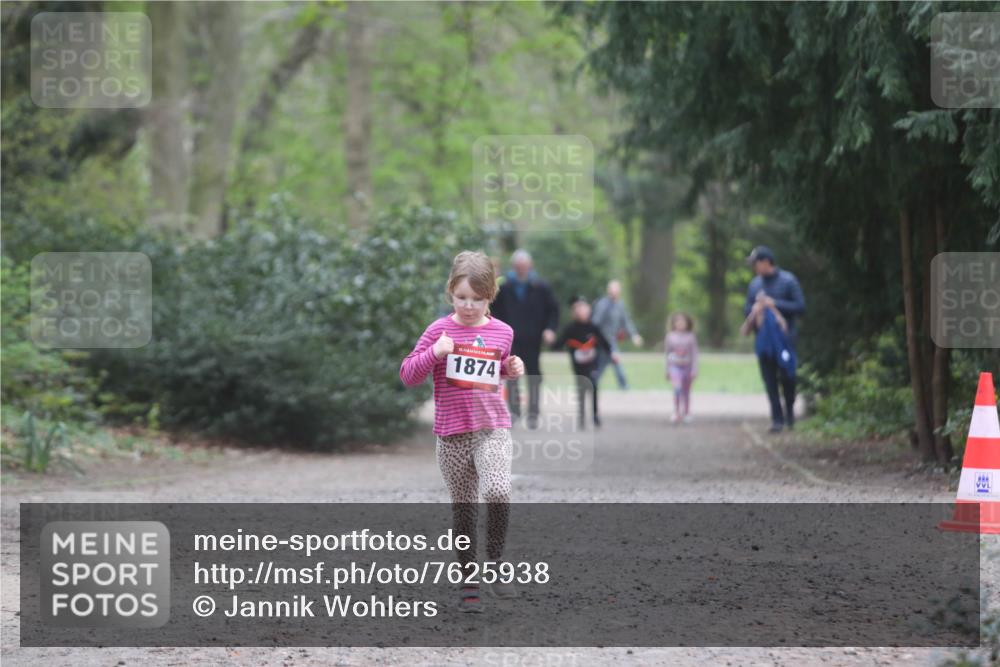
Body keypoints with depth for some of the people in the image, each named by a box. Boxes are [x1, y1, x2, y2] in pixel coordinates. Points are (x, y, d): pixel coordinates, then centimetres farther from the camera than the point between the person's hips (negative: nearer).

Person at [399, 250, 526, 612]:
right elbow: (407, 375, -2)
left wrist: (512, 369, 4)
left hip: (492, 428, 0)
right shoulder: (440, 330, -2)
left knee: (497, 491, -24)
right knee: (463, 508, 7)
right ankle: (469, 581, 19)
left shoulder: (502, 332, 6)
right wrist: (434, 353, -17)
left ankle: (495, 562, -4)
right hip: (452, 433, 0)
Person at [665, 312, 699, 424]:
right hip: (675, 366, -1)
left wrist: (694, 370, -7)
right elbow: (667, 353, 10)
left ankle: (686, 413, 25)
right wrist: (667, 371, 14)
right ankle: (676, 413, -18)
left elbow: (694, 354, 0)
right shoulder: (670, 337, 0)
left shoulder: (691, 337, -2)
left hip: (687, 366, 1)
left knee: (686, 392, 10)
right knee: (677, 388, -20)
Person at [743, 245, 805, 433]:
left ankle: (789, 408, 19)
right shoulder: (754, 284, 11)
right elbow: (747, 310, 16)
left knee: (786, 375, -7)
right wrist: (755, 309, -8)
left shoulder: (788, 280, -4)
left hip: (785, 338, -4)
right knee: (769, 379, 0)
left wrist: (775, 304, -15)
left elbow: (800, 306, -7)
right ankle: (777, 419, 5)